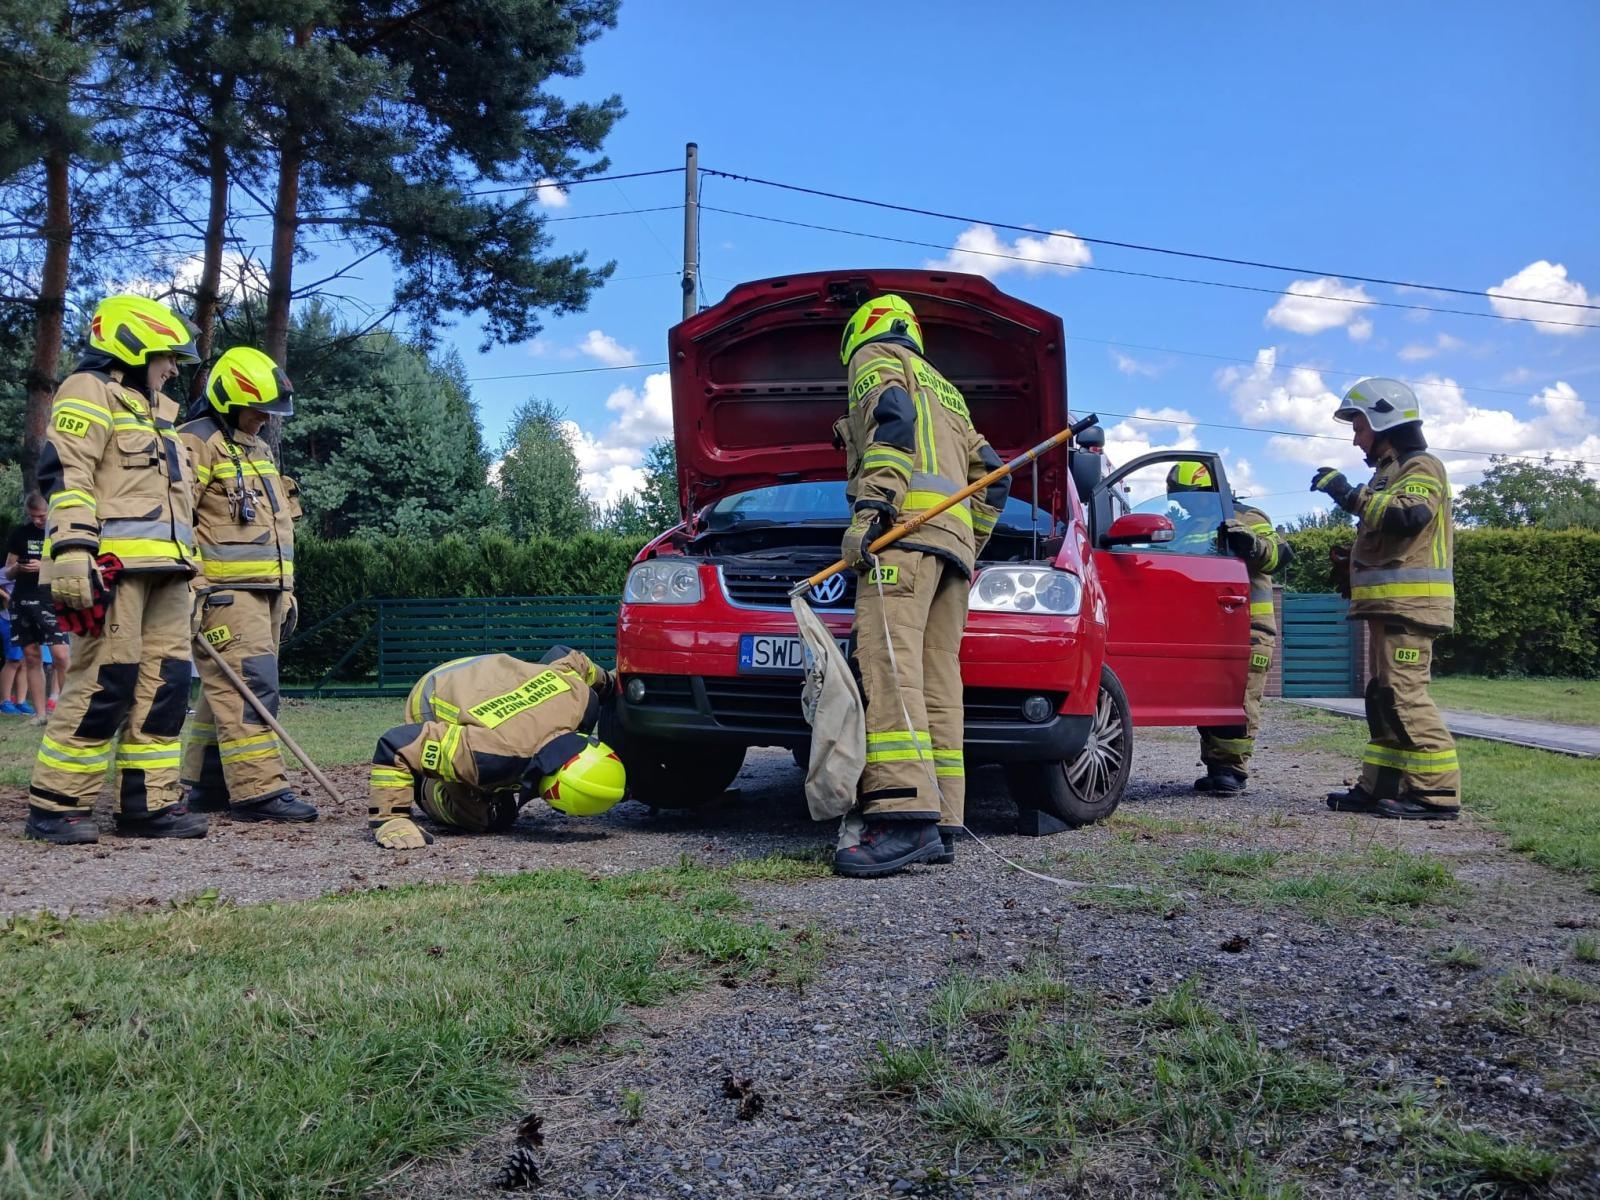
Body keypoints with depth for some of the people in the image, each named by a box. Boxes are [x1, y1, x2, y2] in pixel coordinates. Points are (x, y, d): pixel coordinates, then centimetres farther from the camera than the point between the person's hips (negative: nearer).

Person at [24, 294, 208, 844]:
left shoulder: (153, 411, 28)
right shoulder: (90, 392, 0)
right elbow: (66, 475, -13)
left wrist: (188, 572, 27)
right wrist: (72, 551, -24)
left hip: (164, 569, 9)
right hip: (113, 566, -9)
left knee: (165, 683, 4)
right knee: (105, 681, -11)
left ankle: (149, 803, 8)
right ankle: (55, 804, -1)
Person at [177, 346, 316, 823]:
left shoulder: (260, 452, 23)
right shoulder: (197, 443, -6)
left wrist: (286, 594, 24)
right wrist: (187, 588, -19)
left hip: (264, 591, 9)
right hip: (224, 592, -9)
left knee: (226, 690, 11)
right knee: (251, 687, -14)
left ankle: (205, 786, 17)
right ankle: (258, 789, -15)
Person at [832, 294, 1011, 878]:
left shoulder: (876, 359, 14)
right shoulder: (946, 392, 37)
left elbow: (892, 420, -9)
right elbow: (991, 476, 32)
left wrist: (870, 506, -19)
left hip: (907, 525, -9)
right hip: (955, 541, 9)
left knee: (889, 663, -20)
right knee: (937, 680, 1)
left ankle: (904, 814, -33)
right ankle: (940, 823, -4)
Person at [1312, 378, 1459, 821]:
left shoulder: (1421, 467, -6)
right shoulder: (1391, 470, 24)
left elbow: (1410, 514, -27)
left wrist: (1350, 493, -20)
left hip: (1409, 602, -10)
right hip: (1389, 603, 10)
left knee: (1405, 693, -14)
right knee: (1384, 696, 10)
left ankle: (1438, 792, -13)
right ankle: (1381, 787, 14)